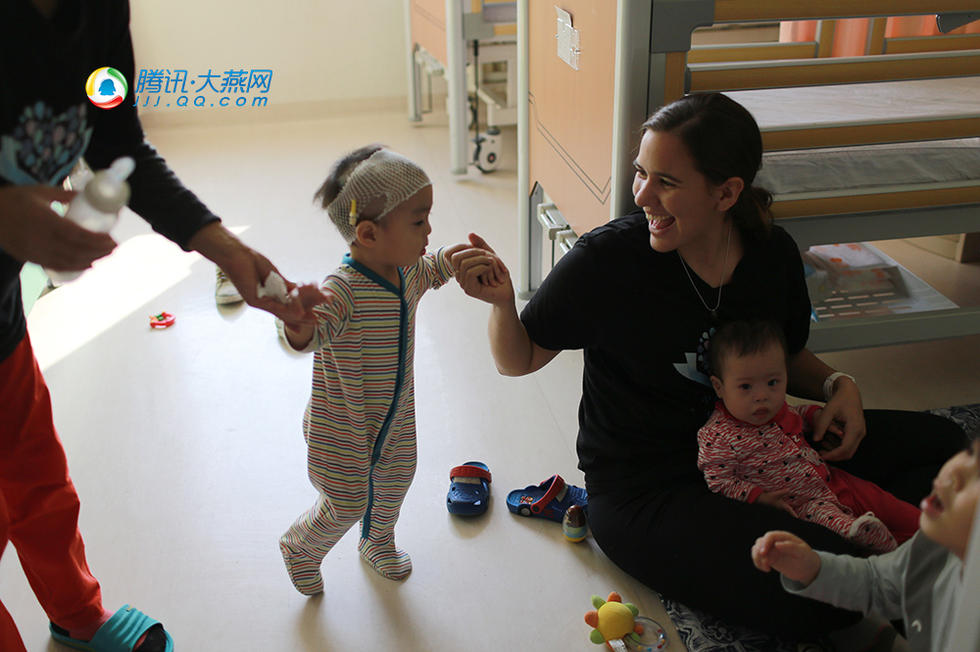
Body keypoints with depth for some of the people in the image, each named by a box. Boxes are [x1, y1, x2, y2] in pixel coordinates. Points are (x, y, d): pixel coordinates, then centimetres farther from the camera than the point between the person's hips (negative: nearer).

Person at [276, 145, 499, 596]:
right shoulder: (344, 291, -35)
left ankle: (378, 542, 56)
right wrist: (299, 325, -73)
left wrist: (452, 258, 3)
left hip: (396, 415, 8)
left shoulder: (407, 271, -8)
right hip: (341, 429, -7)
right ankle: (300, 547, 38)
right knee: (348, 504, 5)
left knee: (395, 482, 25)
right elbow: (310, 331, -52)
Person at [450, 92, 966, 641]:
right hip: (644, 490, -6)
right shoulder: (606, 260, -20)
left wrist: (838, 385, -6)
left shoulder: (772, 252, -7)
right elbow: (520, 360, -9)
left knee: (938, 444, 8)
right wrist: (502, 302, -29)